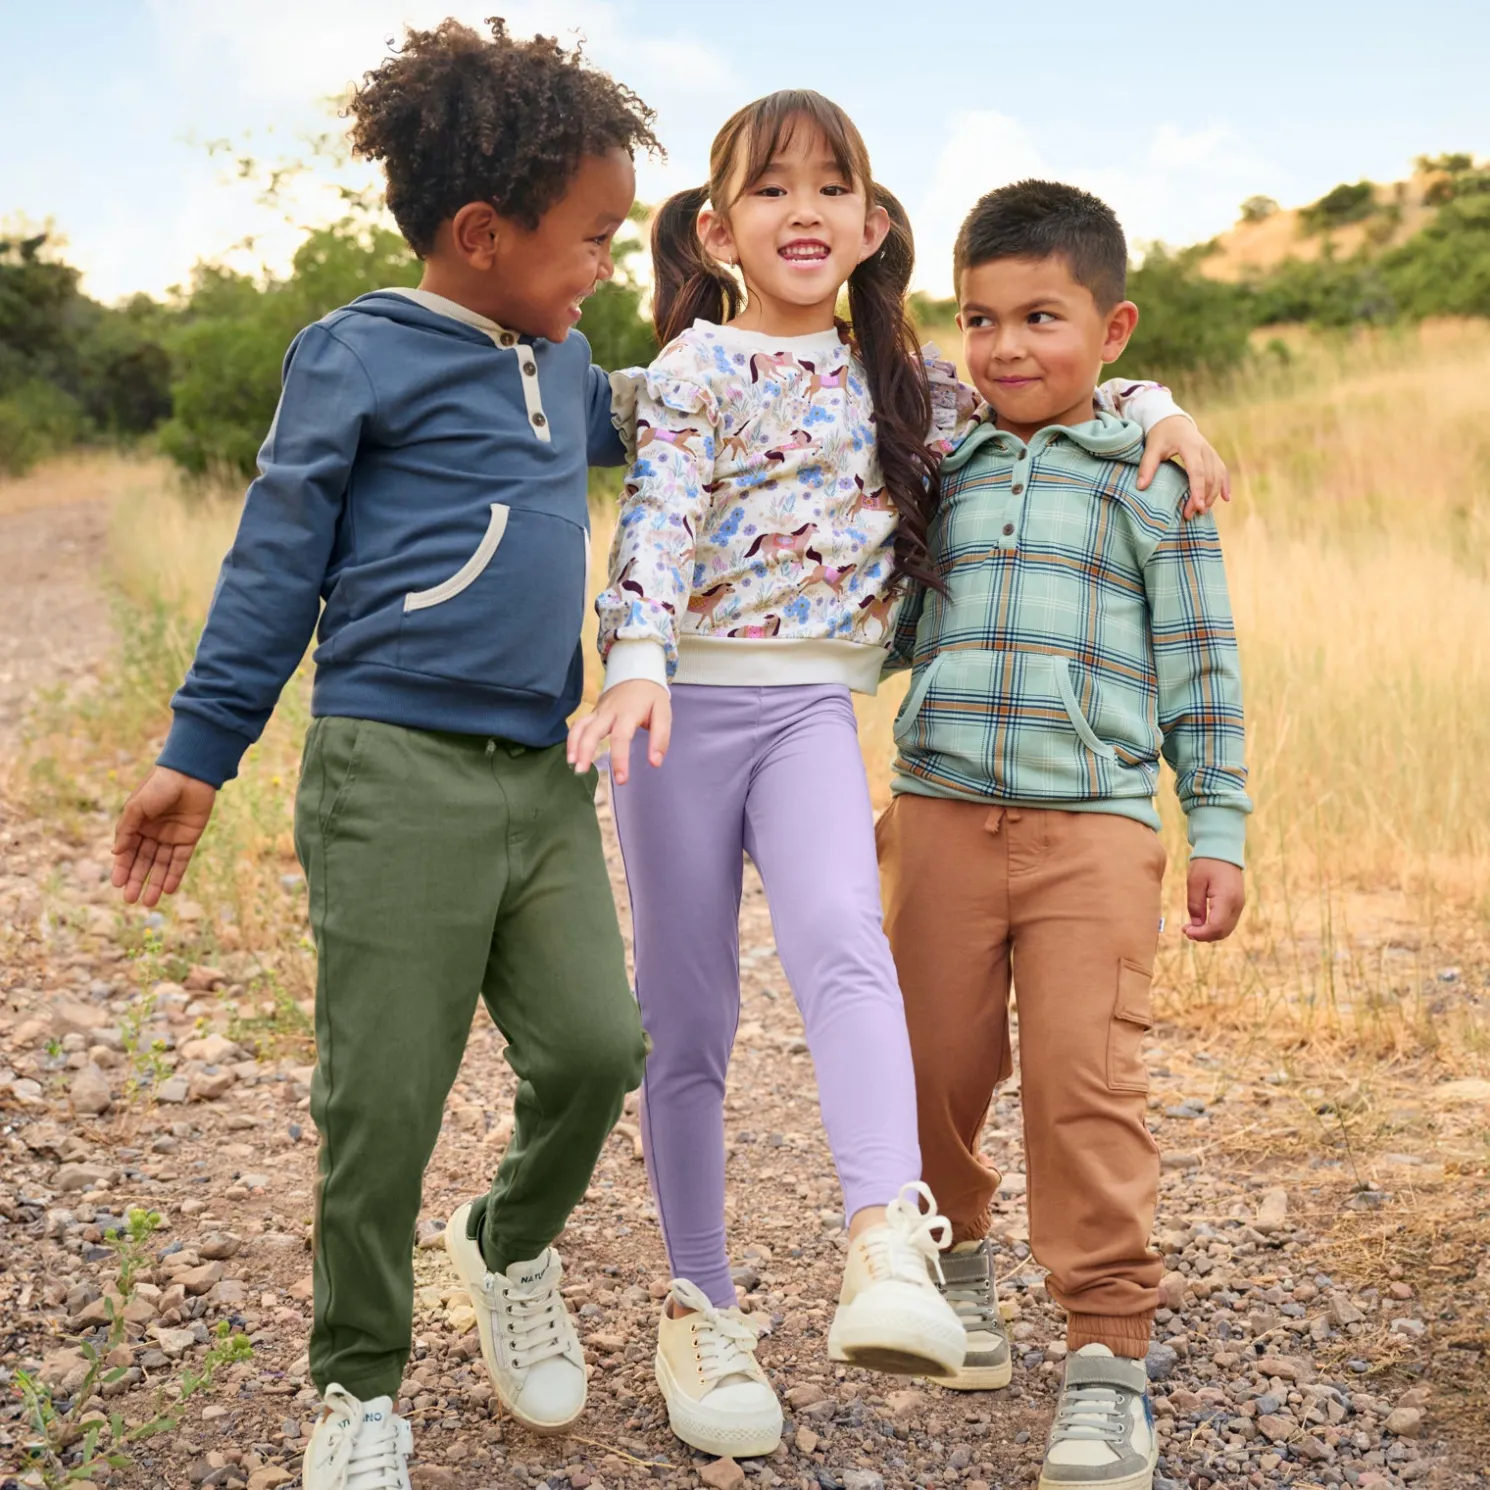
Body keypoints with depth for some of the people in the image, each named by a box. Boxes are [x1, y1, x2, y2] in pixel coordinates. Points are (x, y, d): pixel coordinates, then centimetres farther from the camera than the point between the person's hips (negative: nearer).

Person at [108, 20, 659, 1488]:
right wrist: (196, 755, 0)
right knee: (383, 1101, -1)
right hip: (398, 775, -6)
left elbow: (632, 443, 39)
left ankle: (513, 1245, 28)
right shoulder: (359, 357, -2)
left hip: (545, 777, 6)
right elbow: (276, 562, 0)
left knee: (594, 1045, -4)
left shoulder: (569, 368, 17)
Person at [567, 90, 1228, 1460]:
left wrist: (1154, 406, 9)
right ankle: (700, 1306, 16)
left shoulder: (891, 373, 13)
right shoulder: (697, 366, 0)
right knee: (687, 1016, 4)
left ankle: (890, 1249, -39)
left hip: (814, 706, 2)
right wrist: (639, 658, -32)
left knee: (840, 941, -27)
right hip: (686, 700, -2)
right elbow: (658, 518, -15)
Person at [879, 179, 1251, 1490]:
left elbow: (1201, 668, 4)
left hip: (1096, 823, -3)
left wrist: (1219, 829, 1)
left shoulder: (1151, 481, 4)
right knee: (937, 1069, 10)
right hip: (942, 814, 3)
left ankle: (1109, 1356, 2)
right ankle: (954, 1253, 37)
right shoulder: (938, 474, 11)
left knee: (1087, 1085, -9)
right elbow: (887, 630, 19)